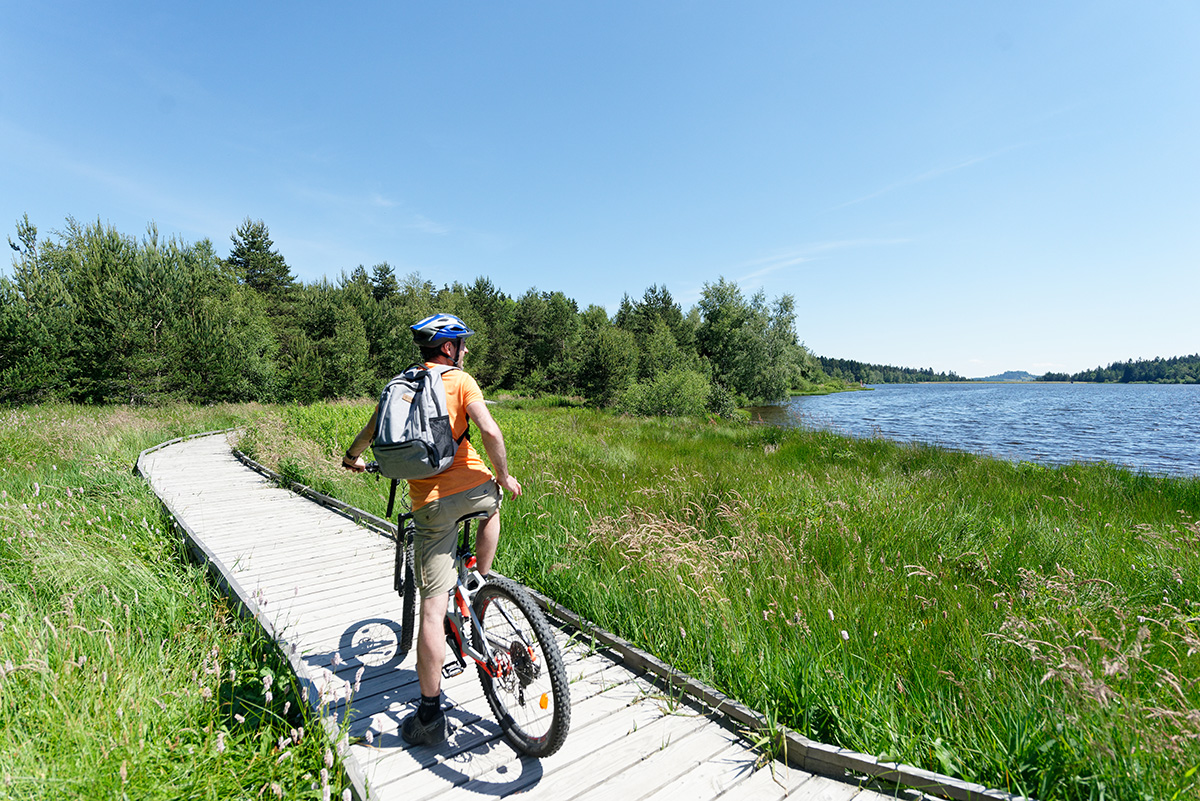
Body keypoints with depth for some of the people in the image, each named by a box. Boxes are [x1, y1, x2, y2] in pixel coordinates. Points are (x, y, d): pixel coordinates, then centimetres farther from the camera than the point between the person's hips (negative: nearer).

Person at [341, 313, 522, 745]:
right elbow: (489, 430, -13)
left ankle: (430, 714, 10)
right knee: (493, 502, 36)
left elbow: (369, 433, 23)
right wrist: (504, 476, 1)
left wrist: (352, 459, 44)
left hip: (430, 503, 2)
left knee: (433, 609, 4)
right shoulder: (459, 380, 1)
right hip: (471, 487, -2)